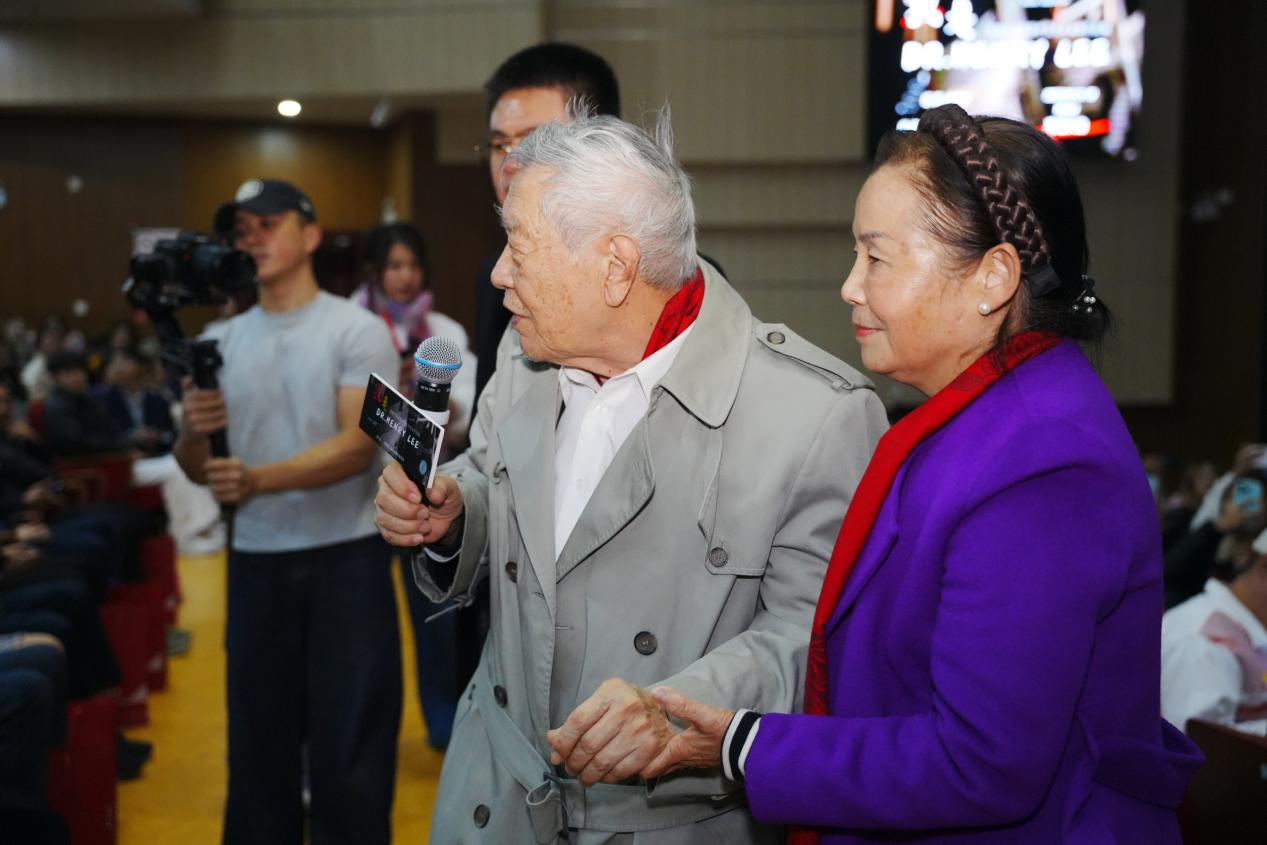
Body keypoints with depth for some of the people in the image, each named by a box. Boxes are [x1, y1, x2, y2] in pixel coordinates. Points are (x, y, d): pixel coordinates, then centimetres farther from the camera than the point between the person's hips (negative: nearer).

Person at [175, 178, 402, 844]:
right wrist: (194, 433, -15)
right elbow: (197, 470, 8)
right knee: (258, 736, 11)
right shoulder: (220, 343, 8)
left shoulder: (358, 331, -4)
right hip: (255, 561, 4)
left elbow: (358, 446, -14)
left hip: (346, 558, -4)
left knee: (349, 742, 0)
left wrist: (259, 479, -26)